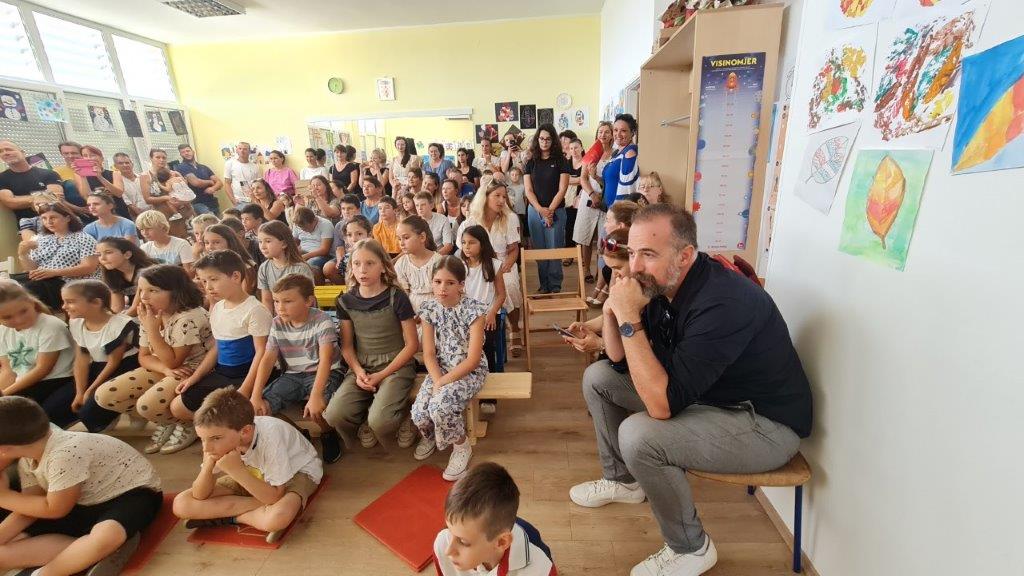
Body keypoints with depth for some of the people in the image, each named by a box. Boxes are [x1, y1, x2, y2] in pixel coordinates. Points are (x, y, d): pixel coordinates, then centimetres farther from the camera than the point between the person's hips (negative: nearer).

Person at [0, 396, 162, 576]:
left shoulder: (65, 454, -27)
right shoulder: (26, 460, 2)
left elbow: (54, 510, -15)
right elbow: (30, 507, 5)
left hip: (133, 494, -9)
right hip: (85, 506, 9)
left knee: (105, 536, -41)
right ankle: (97, 553, -18)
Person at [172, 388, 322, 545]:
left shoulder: (270, 437, -36)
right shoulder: (222, 440, -19)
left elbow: (275, 496, -31)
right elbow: (200, 497, -11)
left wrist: (237, 470, -39)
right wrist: (208, 464, -30)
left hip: (297, 472, -6)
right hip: (250, 476, 6)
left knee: (278, 517, -38)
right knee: (181, 504, -11)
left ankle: (231, 517, -8)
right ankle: (263, 511, -11)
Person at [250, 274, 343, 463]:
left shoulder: (321, 321, -17)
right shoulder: (277, 324, 1)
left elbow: (325, 360, -24)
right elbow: (267, 360, -1)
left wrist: (316, 395, -34)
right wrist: (256, 396, -12)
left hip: (323, 374, -5)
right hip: (293, 376, 6)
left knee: (315, 409, -32)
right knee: (257, 408, -13)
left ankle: (329, 434, 3)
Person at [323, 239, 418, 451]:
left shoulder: (396, 298, -10)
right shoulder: (346, 301, 3)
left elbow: (412, 344, -8)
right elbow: (347, 345, 9)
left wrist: (382, 375, -12)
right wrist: (358, 371, -10)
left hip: (395, 365, -4)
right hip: (361, 367, 4)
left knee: (380, 421, -26)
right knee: (334, 416, -19)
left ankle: (402, 420, 9)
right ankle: (365, 421, 13)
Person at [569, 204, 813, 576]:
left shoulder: (722, 303, -32)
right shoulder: (660, 286, -6)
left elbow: (663, 404, -35)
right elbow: (619, 357, 2)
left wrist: (629, 319, -35)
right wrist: (612, 311, -16)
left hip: (766, 424, -8)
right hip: (700, 396, 8)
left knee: (637, 435, -31)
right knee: (598, 377, 6)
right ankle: (622, 479, 26)